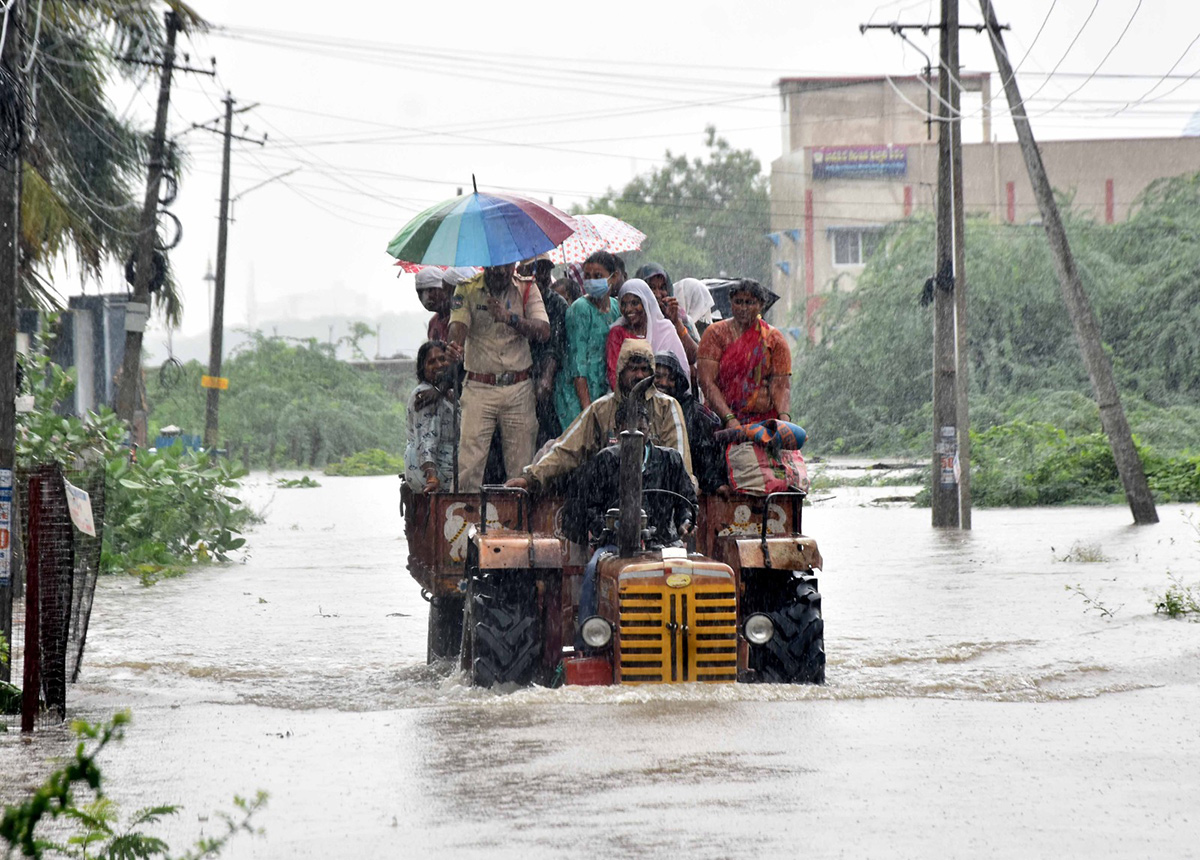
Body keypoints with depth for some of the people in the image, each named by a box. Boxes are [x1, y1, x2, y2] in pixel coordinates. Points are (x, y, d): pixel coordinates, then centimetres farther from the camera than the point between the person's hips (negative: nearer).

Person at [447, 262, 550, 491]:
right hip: (479, 387, -1)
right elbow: (458, 324, -12)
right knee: (469, 464, -11)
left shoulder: (527, 290, 6)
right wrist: (456, 344, -36)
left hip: (519, 388, 1)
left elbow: (544, 331, -6)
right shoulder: (468, 290, 4)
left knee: (522, 466, -1)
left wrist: (511, 318, -23)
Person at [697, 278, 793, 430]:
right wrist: (729, 418, -16)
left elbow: (781, 385, 3)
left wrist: (784, 417, -17)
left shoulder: (773, 339, 10)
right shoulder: (716, 333, 6)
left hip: (764, 421, 1)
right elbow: (707, 382, -3)